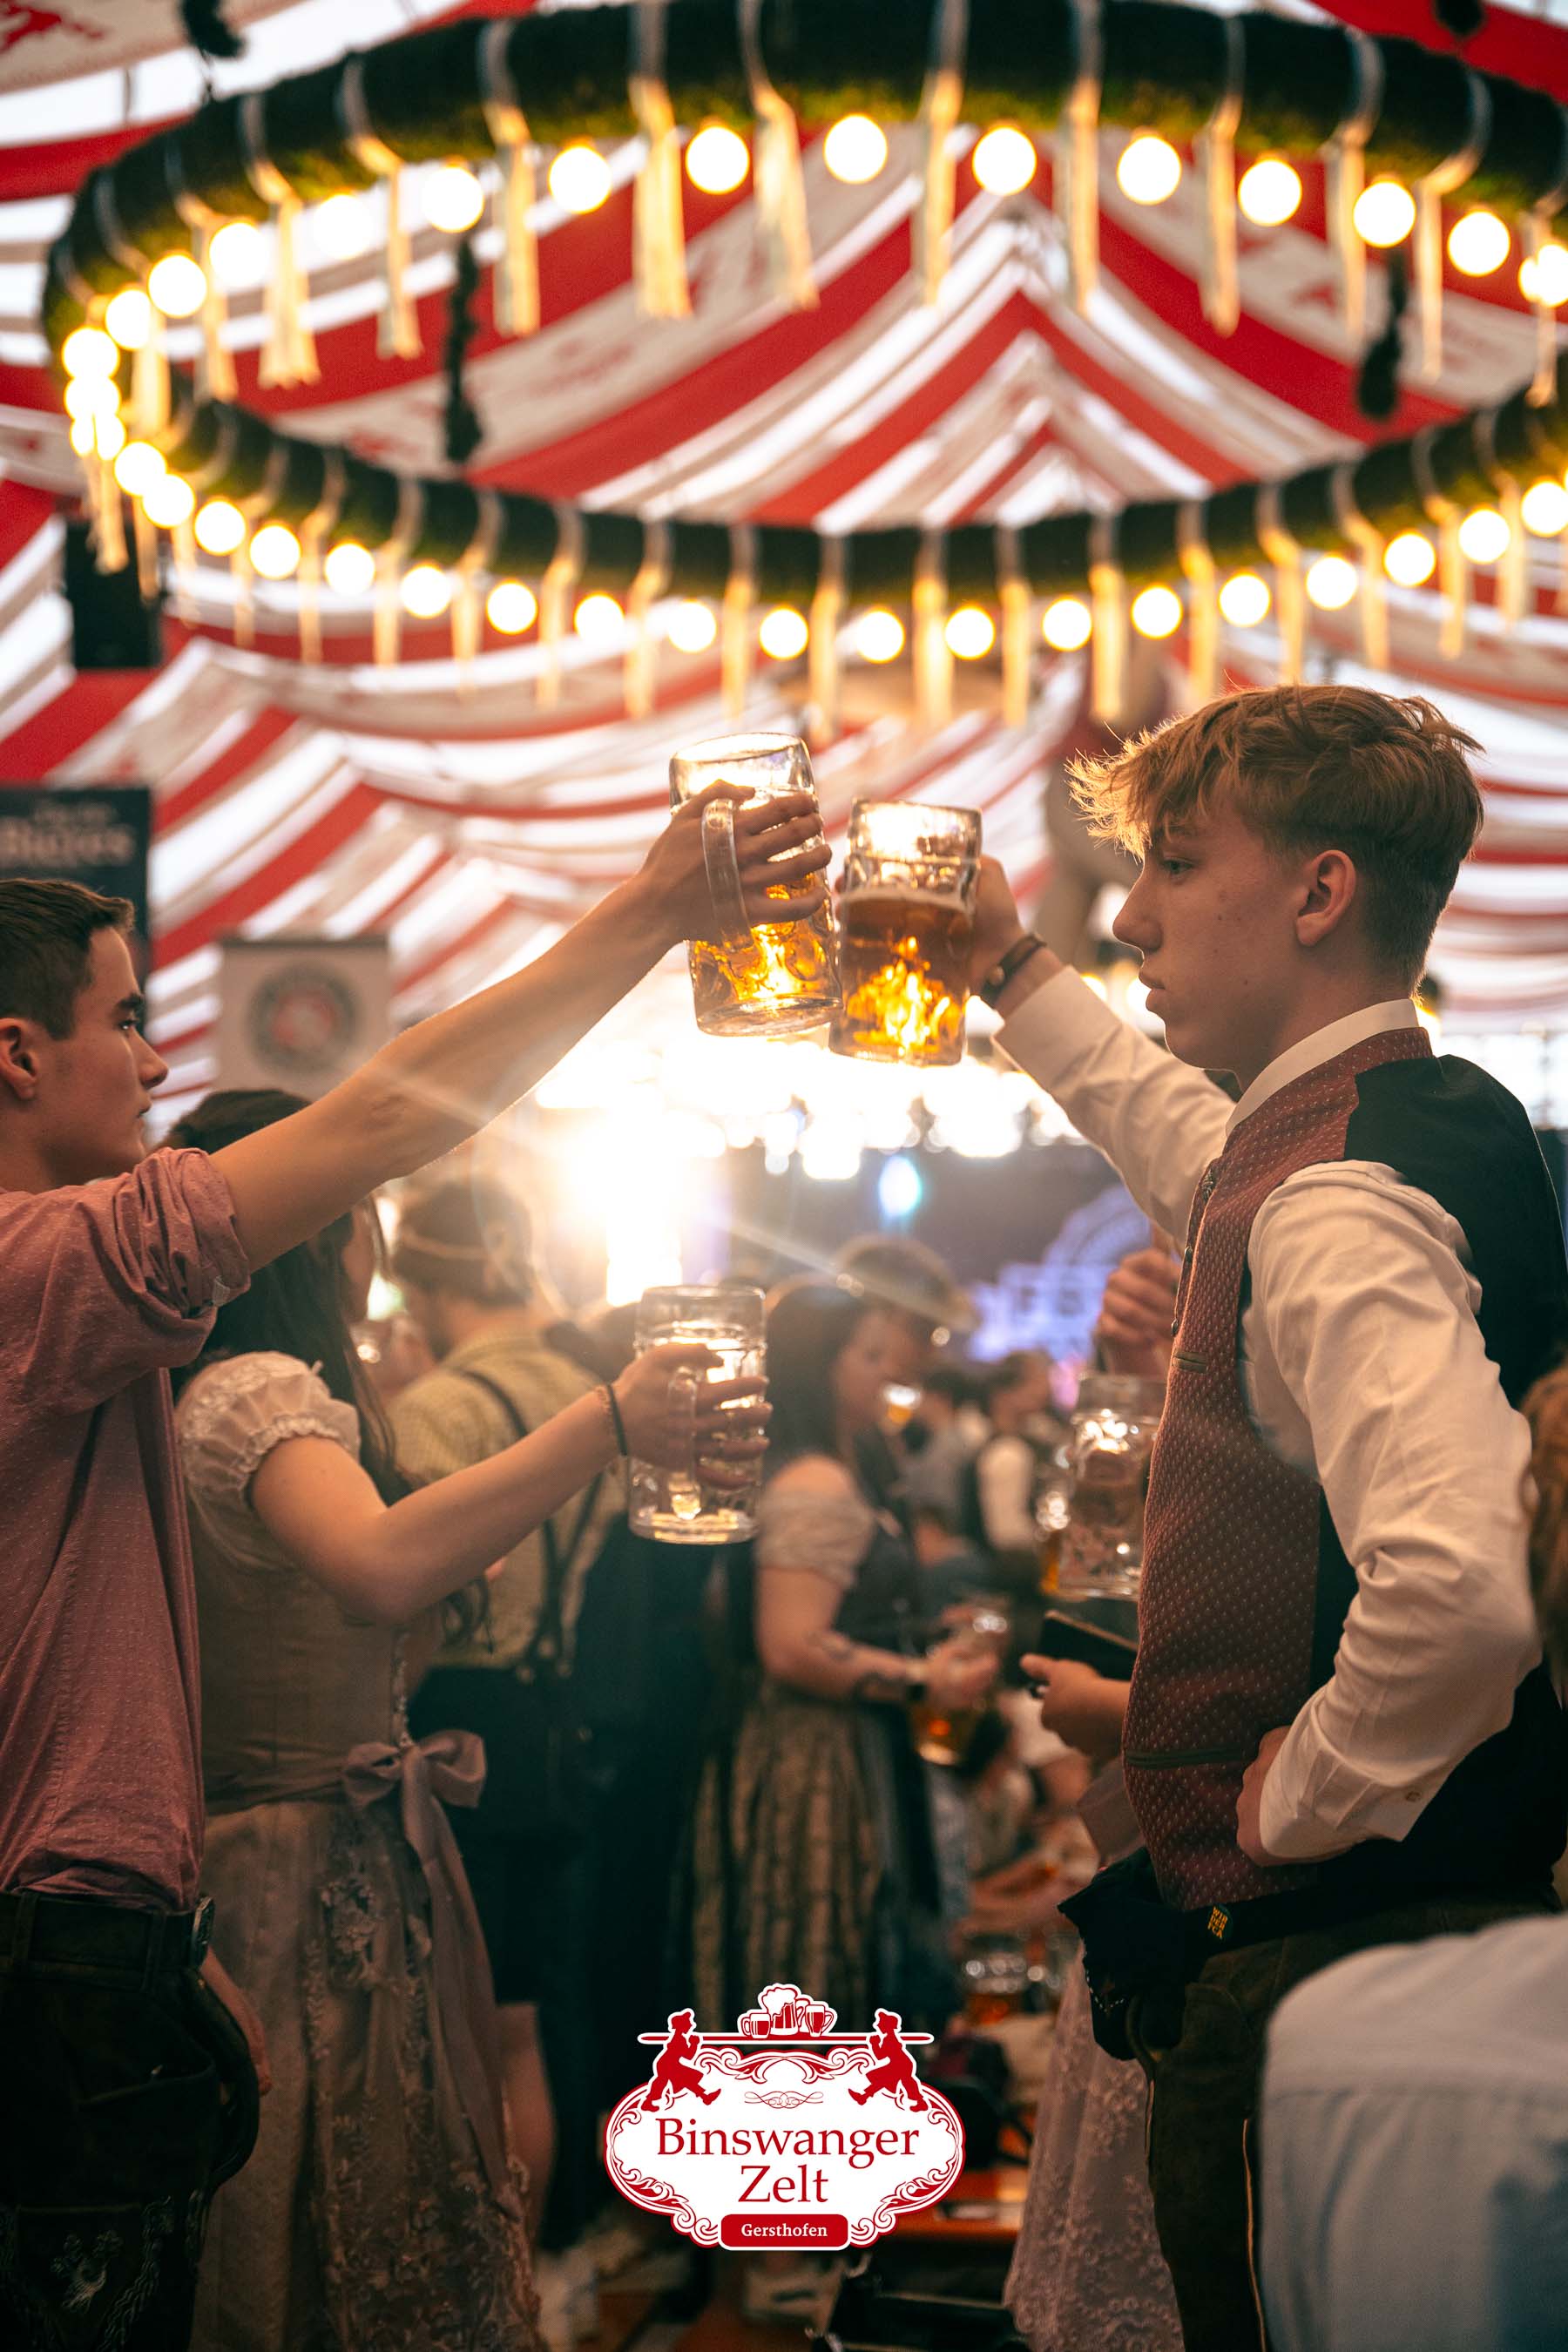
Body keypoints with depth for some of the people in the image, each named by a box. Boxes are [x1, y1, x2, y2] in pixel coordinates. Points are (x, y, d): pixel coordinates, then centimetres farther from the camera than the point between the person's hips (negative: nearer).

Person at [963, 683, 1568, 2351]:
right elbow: (1184, 1143, 34)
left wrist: (1295, 1801, -23)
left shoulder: (1337, 1209, -23)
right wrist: (1015, 970, 35)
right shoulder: (1370, 1136, 9)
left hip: (1311, 1951, -10)